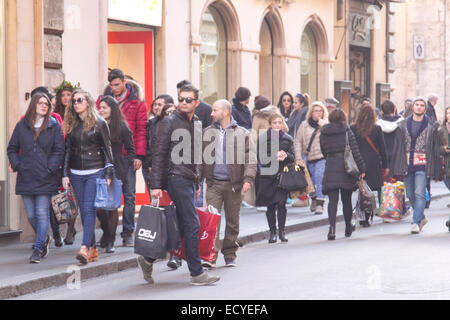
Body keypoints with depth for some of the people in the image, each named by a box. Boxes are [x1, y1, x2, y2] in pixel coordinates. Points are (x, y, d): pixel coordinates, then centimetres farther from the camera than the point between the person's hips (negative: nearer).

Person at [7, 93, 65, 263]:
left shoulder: (54, 126, 2)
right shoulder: (22, 126, 7)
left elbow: (59, 151, 0)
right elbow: (12, 148, 13)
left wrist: (50, 169, -10)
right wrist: (16, 165, -1)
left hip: (45, 179, -3)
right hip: (26, 179, 3)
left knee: (42, 214, -7)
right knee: (31, 215, 8)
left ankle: (39, 248, -3)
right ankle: (44, 239, 30)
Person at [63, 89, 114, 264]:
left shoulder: (99, 123, -1)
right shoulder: (71, 124, 11)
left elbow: (107, 149, 0)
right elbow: (67, 150, 13)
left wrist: (109, 174, -5)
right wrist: (65, 174, 7)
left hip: (95, 172, -5)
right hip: (76, 174, 5)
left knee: (89, 209, -14)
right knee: (84, 211, 5)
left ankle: (85, 248, -24)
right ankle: (93, 249, 10)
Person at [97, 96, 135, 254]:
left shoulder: (122, 127, 0)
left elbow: (131, 150, 5)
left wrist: (124, 167, -4)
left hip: (115, 171, -3)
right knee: (99, 206, -2)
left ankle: (110, 241, 5)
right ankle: (106, 232, 25)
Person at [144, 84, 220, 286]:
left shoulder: (197, 124, 16)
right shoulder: (170, 122, -6)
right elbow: (159, 154, -9)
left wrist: (197, 183, 22)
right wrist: (156, 185, -15)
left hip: (189, 180, 8)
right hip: (176, 178, -8)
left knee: (182, 227, 8)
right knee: (192, 225, -10)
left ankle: (148, 259, 20)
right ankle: (197, 273, -5)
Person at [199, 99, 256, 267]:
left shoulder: (242, 133, 5)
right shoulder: (207, 133, 10)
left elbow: (249, 159, 1)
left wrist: (248, 179, -12)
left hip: (234, 184, 0)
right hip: (214, 183, 1)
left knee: (232, 221, 7)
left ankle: (230, 255, 18)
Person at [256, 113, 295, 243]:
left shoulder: (288, 139, 9)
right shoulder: (263, 138, 3)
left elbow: (293, 158, 7)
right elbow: (260, 158, -4)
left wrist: (286, 155, -15)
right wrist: (275, 157, -17)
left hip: (283, 175, 0)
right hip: (267, 176, 0)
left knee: (281, 203, -11)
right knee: (270, 206, 3)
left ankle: (282, 231, 1)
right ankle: (273, 232, 12)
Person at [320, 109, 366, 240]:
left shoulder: (323, 133, 5)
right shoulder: (346, 131, -3)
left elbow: (323, 151, 12)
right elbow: (355, 151, -7)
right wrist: (362, 168, -5)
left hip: (330, 169, 1)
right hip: (346, 169, -1)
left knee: (332, 200, -3)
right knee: (346, 200, 13)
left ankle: (332, 227, -22)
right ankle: (348, 229, 25)